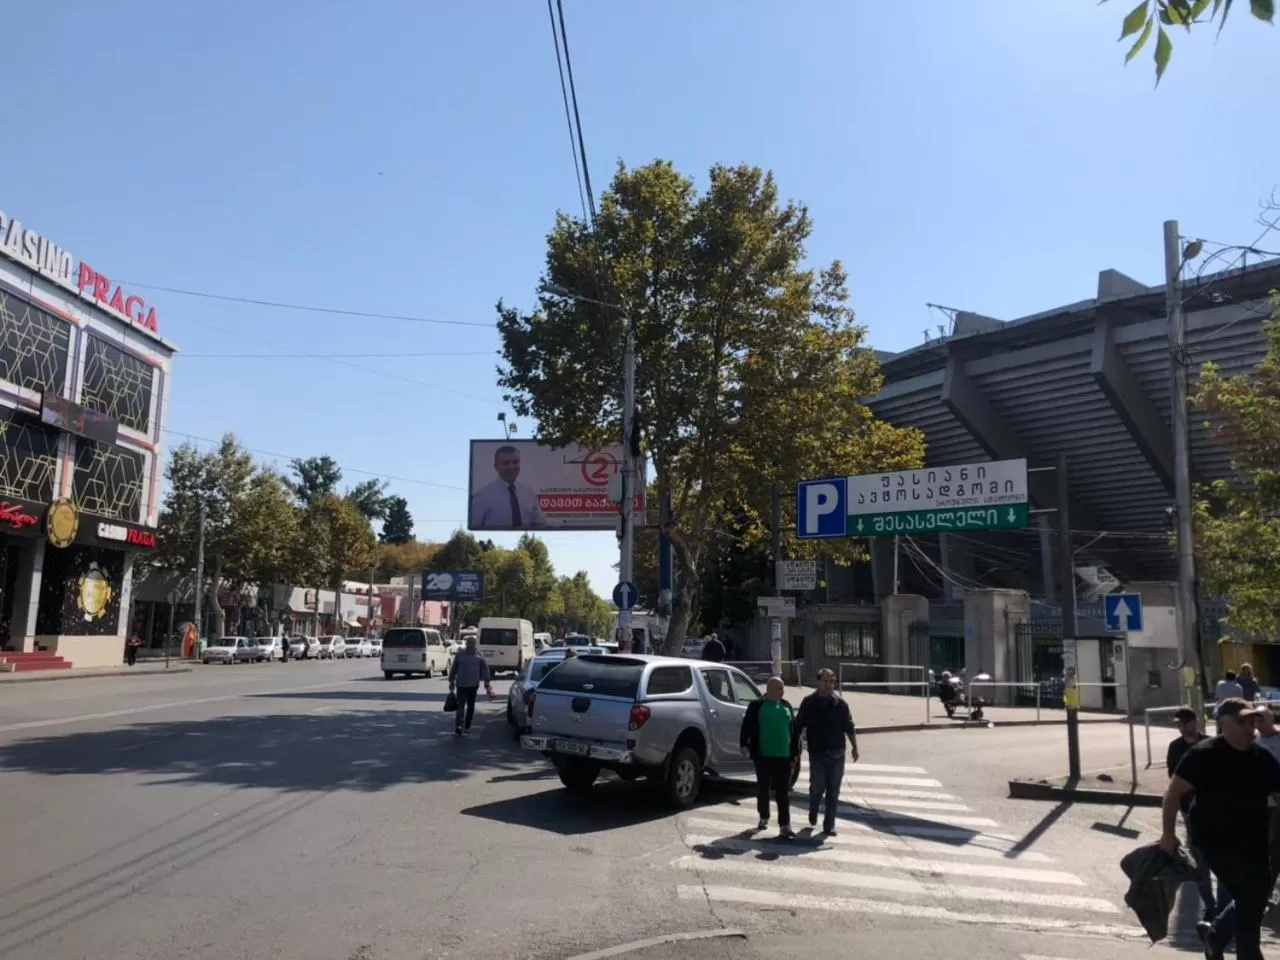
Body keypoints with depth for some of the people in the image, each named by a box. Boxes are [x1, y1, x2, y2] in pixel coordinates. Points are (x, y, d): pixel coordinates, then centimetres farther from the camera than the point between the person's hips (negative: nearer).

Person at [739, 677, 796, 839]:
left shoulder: (786, 706, 10)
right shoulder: (756, 706, -2)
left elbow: (792, 729, 14)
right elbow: (747, 726, -3)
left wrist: (794, 751, 14)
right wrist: (744, 744, -16)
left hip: (783, 756, 2)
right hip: (763, 756, -2)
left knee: (783, 792, -2)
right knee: (763, 789, 12)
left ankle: (784, 825, -3)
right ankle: (764, 818, 30)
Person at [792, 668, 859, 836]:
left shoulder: (840, 704, 4)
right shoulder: (809, 703, -2)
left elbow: (849, 727, 9)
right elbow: (798, 727, 1)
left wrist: (854, 747, 4)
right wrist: (795, 748, 0)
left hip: (837, 755, 2)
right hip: (817, 754, -2)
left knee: (833, 792, 4)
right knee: (817, 787, -2)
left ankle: (829, 825, 13)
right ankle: (813, 815, 27)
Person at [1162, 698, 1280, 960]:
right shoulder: (1204, 754, -16)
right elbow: (1174, 792, -15)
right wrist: (1168, 834, -17)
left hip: (1253, 843, 7)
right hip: (1219, 842, -7)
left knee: (1253, 899, 17)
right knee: (1249, 902, -4)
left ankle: (1215, 933, 41)